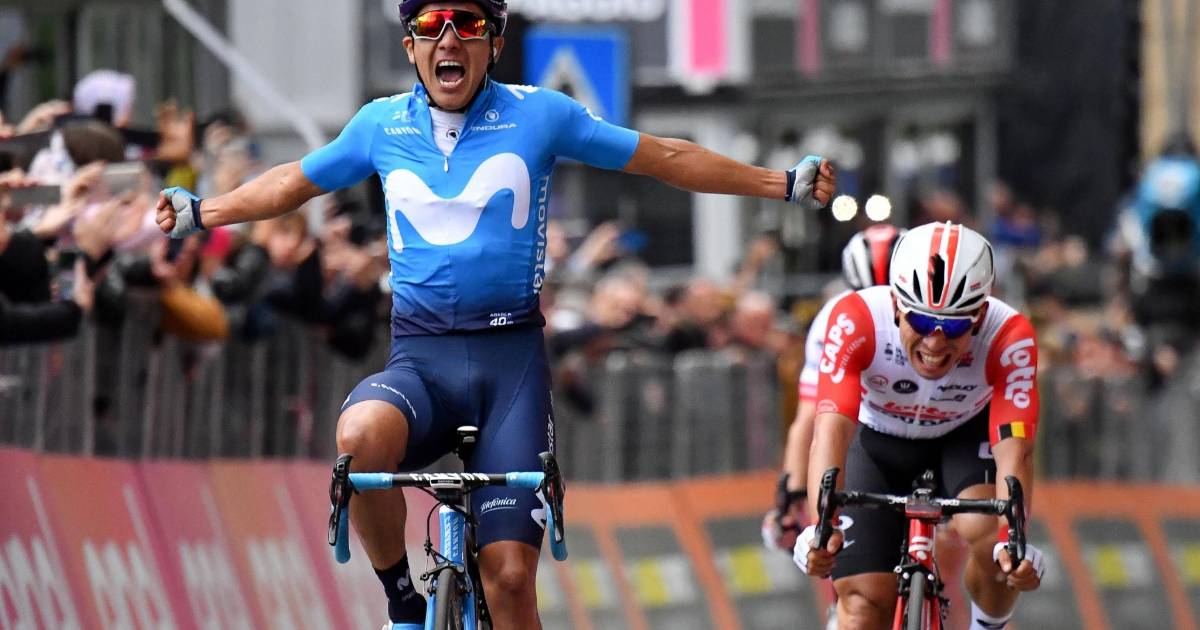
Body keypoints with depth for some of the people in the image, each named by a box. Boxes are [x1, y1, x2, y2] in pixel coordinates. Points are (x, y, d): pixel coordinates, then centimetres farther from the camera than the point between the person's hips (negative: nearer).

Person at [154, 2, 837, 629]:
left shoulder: (540, 114, 4)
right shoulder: (382, 125, 9)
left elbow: (666, 158, 11)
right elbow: (293, 183, 27)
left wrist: (785, 184, 11)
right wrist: (198, 213, 27)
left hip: (512, 356, -1)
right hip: (419, 357, 1)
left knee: (509, 574, -10)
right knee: (362, 436, -34)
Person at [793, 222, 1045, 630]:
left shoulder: (1008, 337, -33)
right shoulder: (856, 320, -35)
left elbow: (1014, 449, -40)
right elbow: (832, 427, -44)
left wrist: (1012, 540, -56)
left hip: (964, 437, 0)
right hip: (877, 443, 0)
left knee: (988, 534, -29)